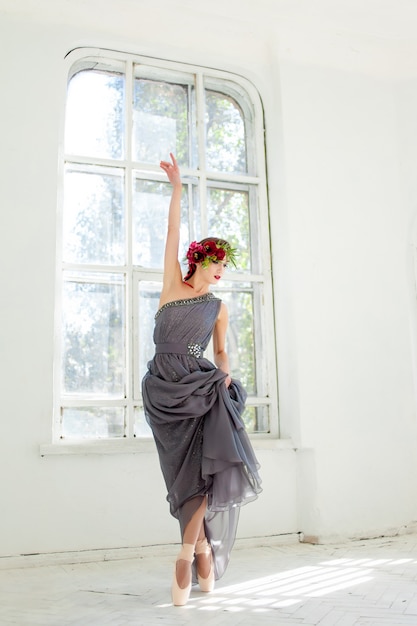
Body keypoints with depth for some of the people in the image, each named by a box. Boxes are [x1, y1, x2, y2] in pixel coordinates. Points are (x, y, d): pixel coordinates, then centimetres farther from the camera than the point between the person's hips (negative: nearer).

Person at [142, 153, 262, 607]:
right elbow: (173, 232, 6)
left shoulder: (219, 308, 13)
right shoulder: (173, 285, 8)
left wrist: (225, 377, 2)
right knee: (190, 471, -3)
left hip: (201, 387, 1)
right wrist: (176, 187, 4)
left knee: (212, 462, -21)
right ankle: (203, 550, 12)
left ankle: (188, 552, -13)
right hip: (165, 388, -1)